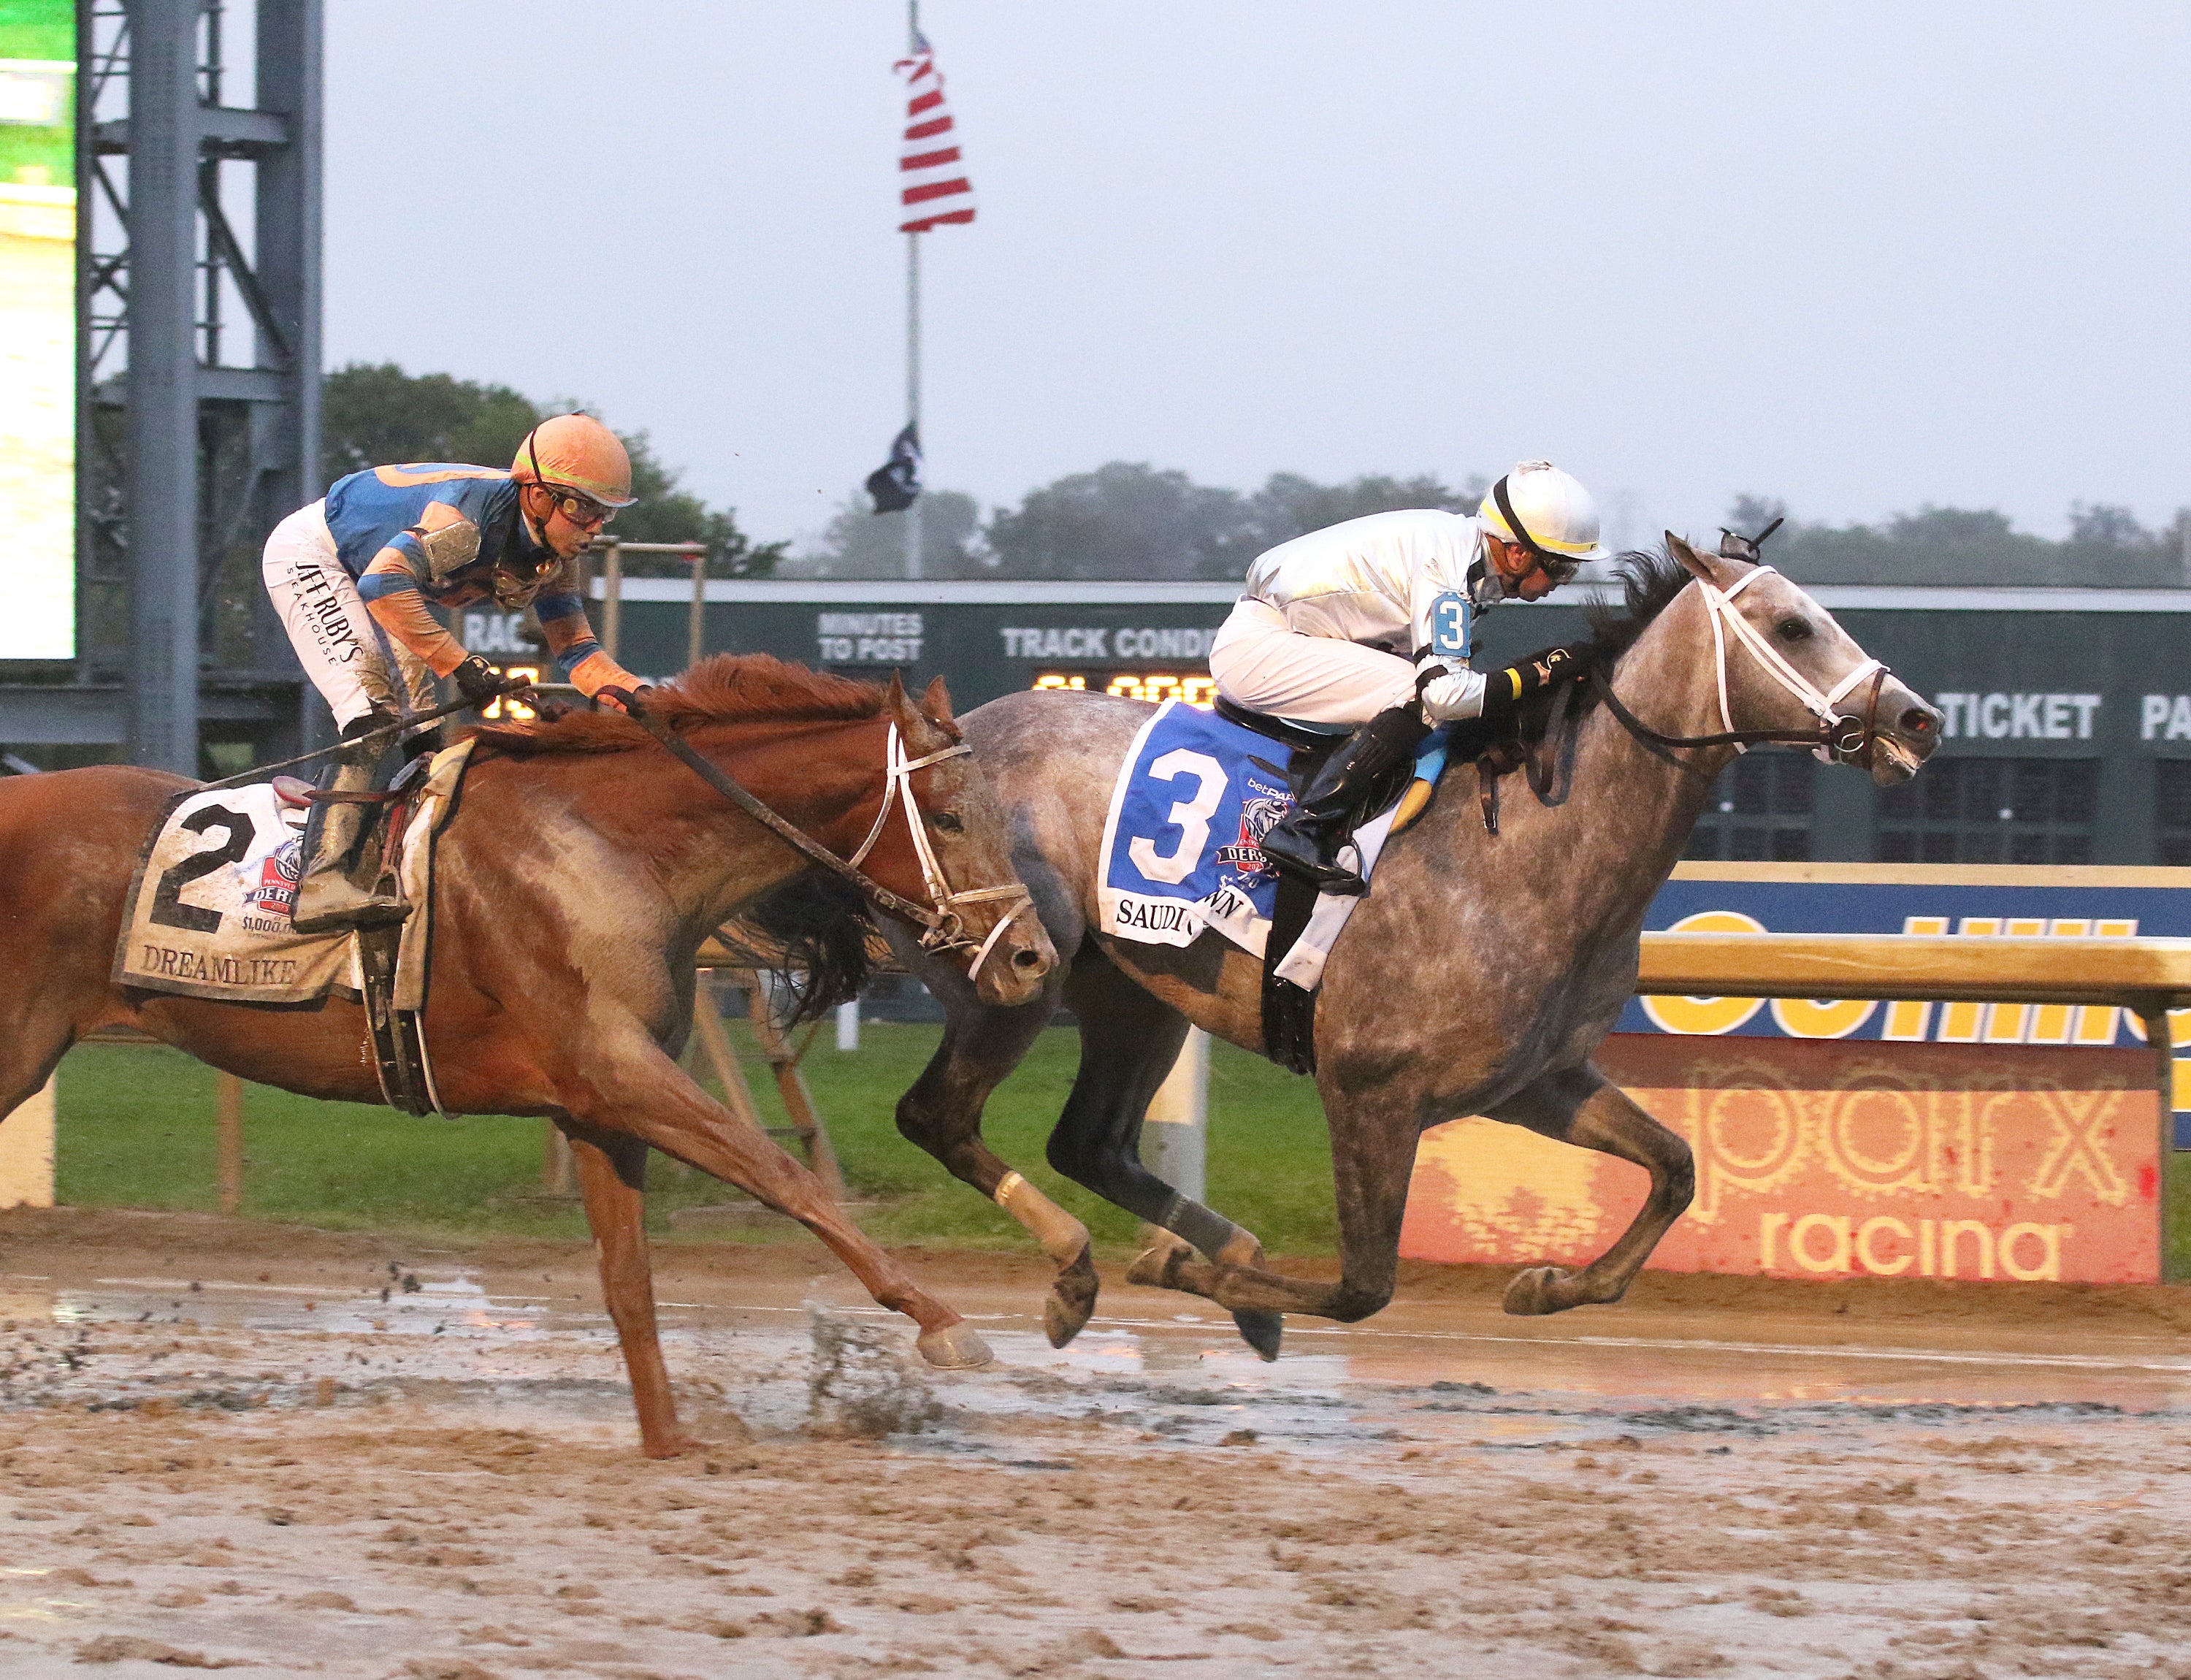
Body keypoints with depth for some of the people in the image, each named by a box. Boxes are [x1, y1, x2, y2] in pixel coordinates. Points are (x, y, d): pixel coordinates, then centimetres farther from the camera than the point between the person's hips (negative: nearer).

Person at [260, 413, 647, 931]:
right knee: (373, 711, -24)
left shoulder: (553, 557, -8)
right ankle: (321, 883, -35)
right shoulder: (473, 514, -35)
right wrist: (462, 667, -47)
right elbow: (385, 583, -45)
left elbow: (575, 650, -6)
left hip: (360, 574, 10)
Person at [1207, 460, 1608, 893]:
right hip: (1252, 647, -10)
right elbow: (1444, 691, -30)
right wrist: (1540, 672, -20)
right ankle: (1304, 833, -23)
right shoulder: (1446, 566, -22)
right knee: (1416, 701, -21)